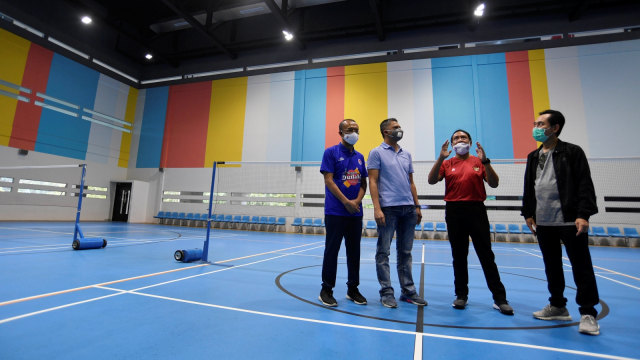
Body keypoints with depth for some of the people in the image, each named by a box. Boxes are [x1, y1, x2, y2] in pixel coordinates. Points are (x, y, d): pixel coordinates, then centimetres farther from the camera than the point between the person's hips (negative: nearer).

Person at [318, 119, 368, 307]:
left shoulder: (360, 157, 14)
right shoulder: (331, 152, -3)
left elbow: (363, 182, 13)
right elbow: (328, 180, -10)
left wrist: (357, 200, -6)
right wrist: (346, 202, -15)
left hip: (356, 212, 6)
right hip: (335, 212, -5)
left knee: (354, 251, 11)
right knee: (332, 250, 1)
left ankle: (353, 289, 25)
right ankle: (326, 290, 14)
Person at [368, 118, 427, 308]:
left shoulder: (406, 154, 18)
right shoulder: (377, 153, 1)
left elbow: (411, 182, 20)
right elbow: (373, 181, -7)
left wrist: (417, 206, 13)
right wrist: (377, 208, -16)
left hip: (408, 208, 6)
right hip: (388, 208, -6)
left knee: (405, 252, 12)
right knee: (383, 252, 1)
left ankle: (408, 291, 23)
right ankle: (386, 292, 12)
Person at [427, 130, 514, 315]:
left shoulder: (478, 161, 7)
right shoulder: (447, 163, 9)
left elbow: (494, 183, -3)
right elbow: (432, 180, -6)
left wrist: (485, 161, -14)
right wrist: (441, 158, -14)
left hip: (476, 210, -1)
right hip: (454, 211, 1)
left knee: (486, 256, 2)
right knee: (459, 256, 9)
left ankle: (500, 299, 14)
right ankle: (461, 295, 21)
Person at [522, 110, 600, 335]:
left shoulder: (572, 152, -2)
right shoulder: (533, 157, 13)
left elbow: (585, 185, -8)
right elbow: (528, 188, 15)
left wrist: (583, 214, -16)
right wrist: (528, 213, 9)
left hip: (570, 221, -5)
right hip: (543, 223, 6)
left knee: (581, 267, 2)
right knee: (552, 266, 13)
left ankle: (588, 313, 15)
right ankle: (558, 306, 26)